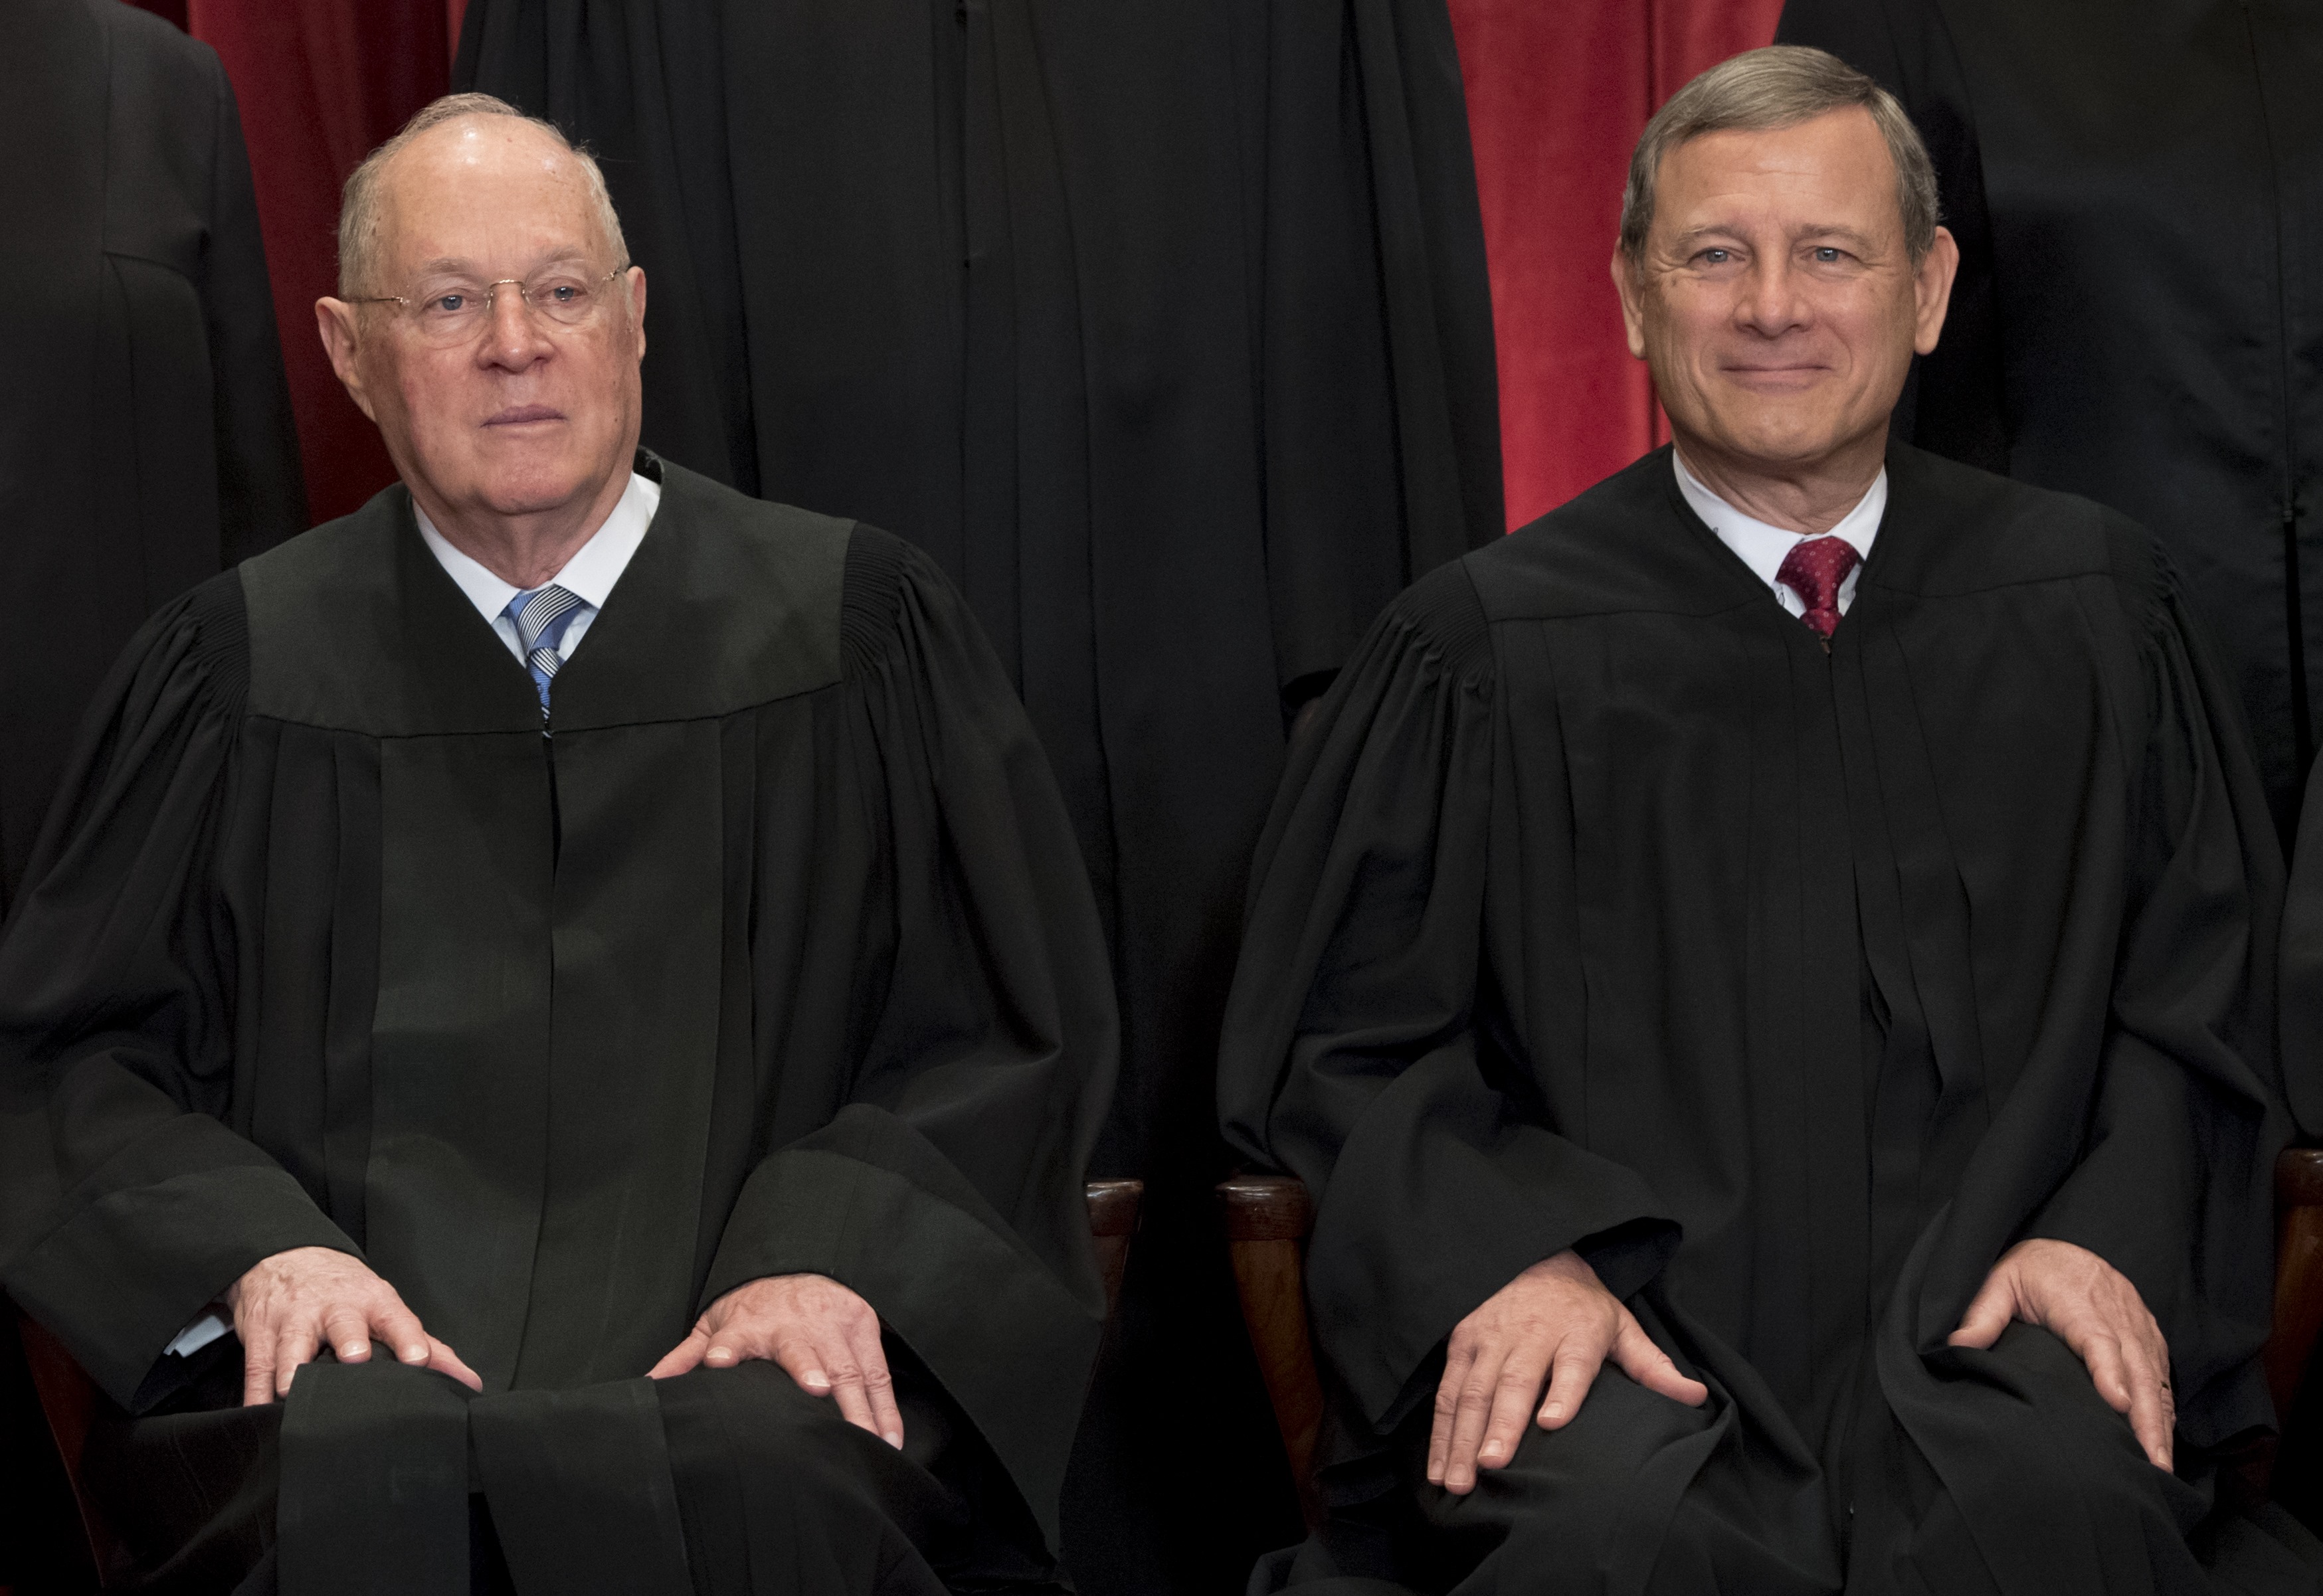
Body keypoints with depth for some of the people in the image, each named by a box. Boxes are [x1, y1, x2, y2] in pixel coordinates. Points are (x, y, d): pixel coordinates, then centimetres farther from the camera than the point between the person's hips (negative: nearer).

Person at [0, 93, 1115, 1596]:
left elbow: (1004, 1025, 8)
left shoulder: (856, 625, 11)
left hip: (745, 1364, 0)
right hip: (366, 1353, 1)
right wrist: (259, 1250, -9)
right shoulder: (241, 669, 13)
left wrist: (834, 1254, -10)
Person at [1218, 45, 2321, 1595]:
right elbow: (1355, 1040, 6)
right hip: (1632, 1309, -1)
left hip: (1968, 1308, 2)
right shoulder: (1488, 648, 5)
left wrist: (2106, 1233, -5)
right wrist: (1507, 1253, -12)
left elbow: (2199, 986, 14)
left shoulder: (2089, 611, 11)